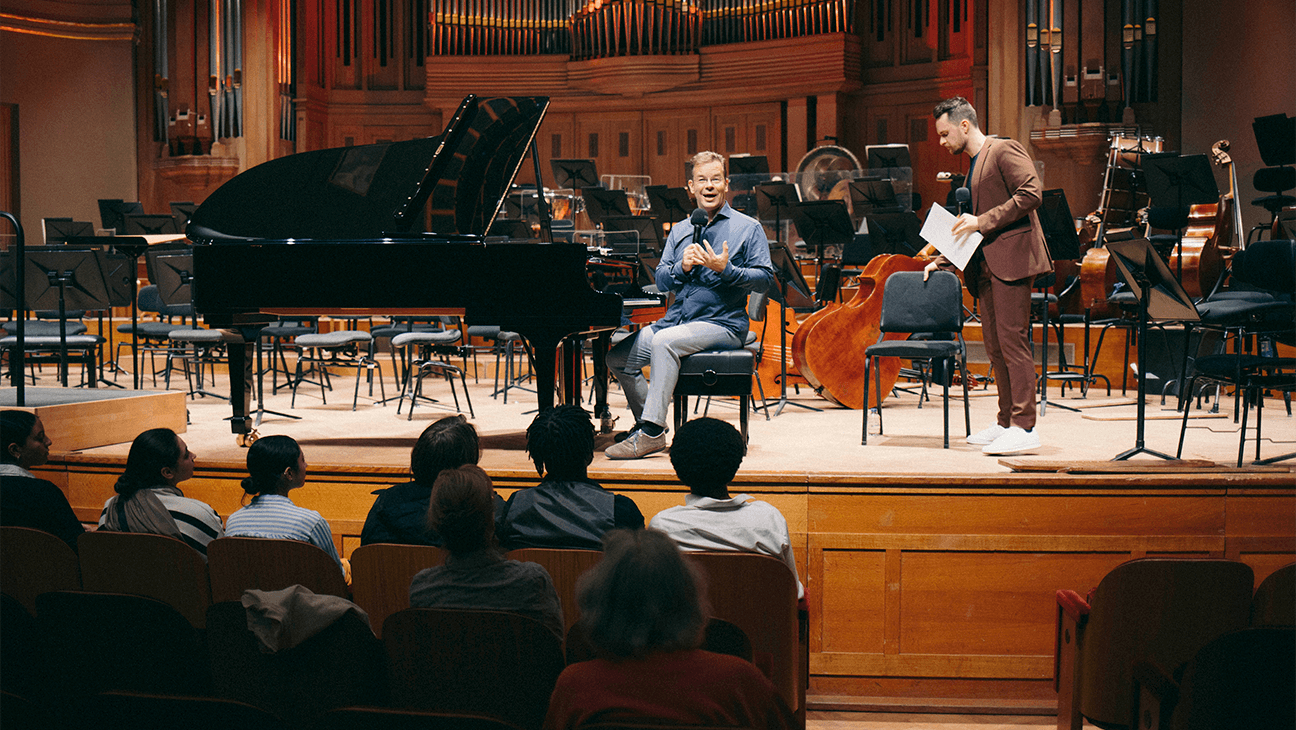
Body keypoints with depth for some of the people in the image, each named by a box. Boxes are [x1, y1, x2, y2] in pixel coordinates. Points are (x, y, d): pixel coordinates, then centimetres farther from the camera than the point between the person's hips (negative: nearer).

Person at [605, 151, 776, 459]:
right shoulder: (680, 230, 18)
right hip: (676, 319, 6)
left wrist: (725, 269, -20)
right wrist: (682, 266, -9)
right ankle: (646, 423, 9)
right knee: (617, 358, -5)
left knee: (664, 341, -33)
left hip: (722, 324, -6)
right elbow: (661, 281, 12)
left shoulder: (748, 228, 3)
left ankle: (651, 432, -33)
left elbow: (765, 279, -6)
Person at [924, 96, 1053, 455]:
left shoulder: (1005, 150, -4)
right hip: (985, 265, 9)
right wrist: (942, 261, 25)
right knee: (994, 346, 9)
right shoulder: (973, 166, 23)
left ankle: (1024, 428, -12)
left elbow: (1032, 193, -18)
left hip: (1011, 257, -9)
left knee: (1012, 341, -12)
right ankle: (1006, 422, 16)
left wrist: (983, 221, -19)